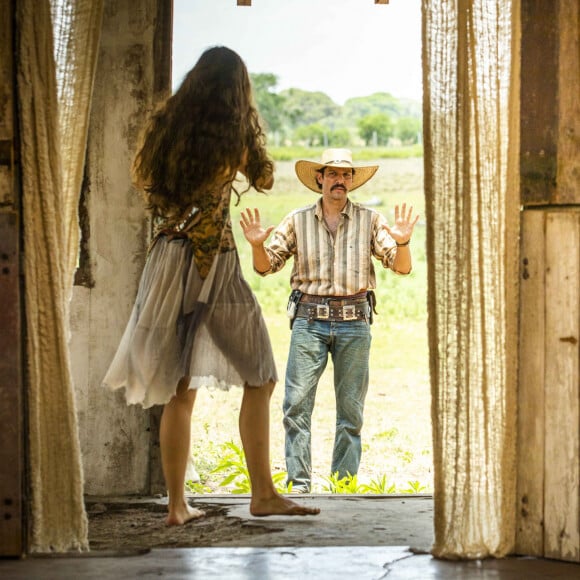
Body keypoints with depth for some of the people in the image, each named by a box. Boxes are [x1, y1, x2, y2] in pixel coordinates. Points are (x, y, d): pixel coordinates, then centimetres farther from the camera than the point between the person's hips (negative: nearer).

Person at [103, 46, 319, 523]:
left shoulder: (166, 124, 5)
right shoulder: (237, 130, -5)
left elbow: (142, 178, 19)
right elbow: (264, 178, 11)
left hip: (169, 258, 5)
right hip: (214, 259, -5)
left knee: (180, 389, 8)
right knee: (259, 379, 4)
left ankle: (177, 504, 8)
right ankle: (263, 494, -2)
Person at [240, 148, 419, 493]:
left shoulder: (369, 220, 7)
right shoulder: (297, 221, 8)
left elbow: (402, 267, 3)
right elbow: (267, 266, 10)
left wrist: (402, 242, -17)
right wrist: (257, 245, -11)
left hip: (354, 323, 0)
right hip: (309, 321, 0)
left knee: (351, 406, 4)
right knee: (298, 401, -8)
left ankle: (345, 479, 12)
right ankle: (299, 479, -3)